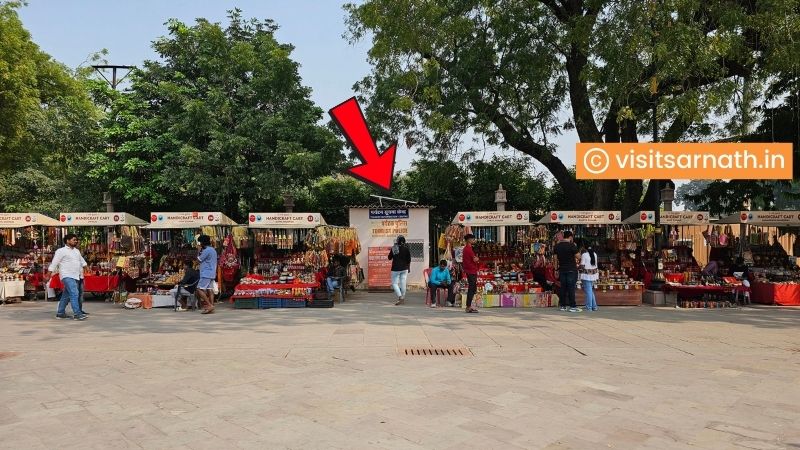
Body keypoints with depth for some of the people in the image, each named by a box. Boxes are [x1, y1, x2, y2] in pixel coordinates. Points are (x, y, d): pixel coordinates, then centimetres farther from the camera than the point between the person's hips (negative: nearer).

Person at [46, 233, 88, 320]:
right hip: (67, 276, -8)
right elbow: (54, 263, -7)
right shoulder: (61, 251, -3)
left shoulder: (77, 251, 19)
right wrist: (48, 274, -12)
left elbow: (82, 261, 32)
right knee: (74, 294, -17)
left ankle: (60, 313, 22)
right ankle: (77, 314, -20)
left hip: (75, 276, 8)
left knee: (66, 296, 14)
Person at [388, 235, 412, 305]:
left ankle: (400, 297, -15)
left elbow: (389, 257, 3)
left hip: (396, 268, -3)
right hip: (404, 268, 3)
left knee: (394, 283, 1)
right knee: (403, 283, 9)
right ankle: (403, 298, 16)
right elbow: (409, 259, 1)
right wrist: (409, 267, 14)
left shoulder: (394, 248, -9)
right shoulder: (406, 248, -3)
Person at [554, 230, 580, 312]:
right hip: (571, 269, -5)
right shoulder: (571, 245, -13)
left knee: (563, 288, 10)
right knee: (571, 288, -3)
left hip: (562, 269, 5)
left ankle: (563, 306, 13)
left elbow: (556, 257, 11)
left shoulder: (557, 246, 4)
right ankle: (572, 306, -2)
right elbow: (577, 256, -7)